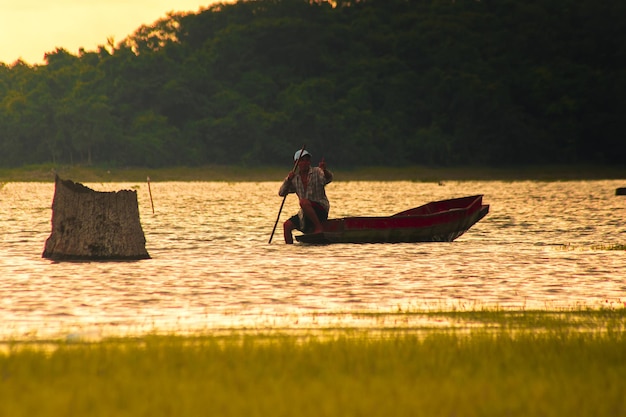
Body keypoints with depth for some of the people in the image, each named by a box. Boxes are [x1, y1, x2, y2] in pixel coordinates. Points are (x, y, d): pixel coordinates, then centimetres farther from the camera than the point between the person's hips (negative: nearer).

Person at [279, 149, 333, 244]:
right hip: (305, 213, 5)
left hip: (321, 209, -5)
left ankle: (318, 227, -26)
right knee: (287, 225, -11)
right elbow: (281, 193, 5)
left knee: (303, 202, -33)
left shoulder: (317, 172, -1)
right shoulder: (294, 179, 12)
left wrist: (324, 170, -45)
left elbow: (328, 178, -22)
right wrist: (288, 179, -11)